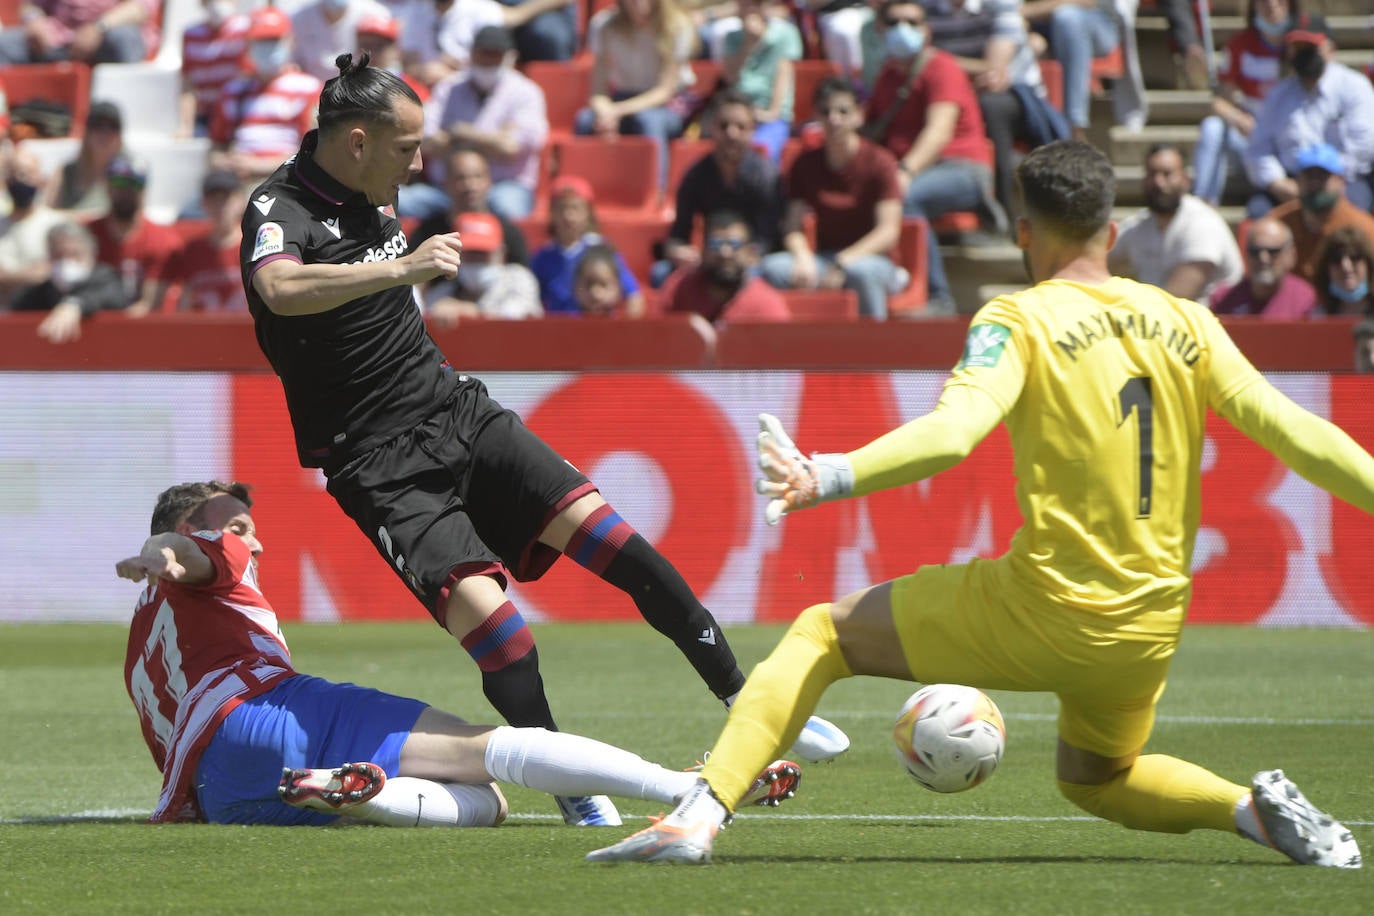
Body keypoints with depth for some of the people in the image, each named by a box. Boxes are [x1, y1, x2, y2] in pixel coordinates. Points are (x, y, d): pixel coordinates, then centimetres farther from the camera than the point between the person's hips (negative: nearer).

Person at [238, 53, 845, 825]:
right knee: (482, 608, -23)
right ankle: (574, 792, -11)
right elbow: (280, 288, -40)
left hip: (457, 411, 7)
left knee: (603, 532, -8)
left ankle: (745, 700, -3)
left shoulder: (370, 197, 9)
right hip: (384, 464, -7)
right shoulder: (280, 209, -16)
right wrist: (402, 268, -46)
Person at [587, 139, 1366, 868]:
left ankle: (701, 815, -3)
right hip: (1150, 635, 5)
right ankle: (1256, 807, 7)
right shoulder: (1185, 323, 6)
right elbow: (1290, 431, 2)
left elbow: (952, 432, -25)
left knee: (821, 633, 11)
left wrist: (827, 479, -34)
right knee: (1096, 779, 33)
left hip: (1038, 612, -5)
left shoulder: (1021, 321, -8)